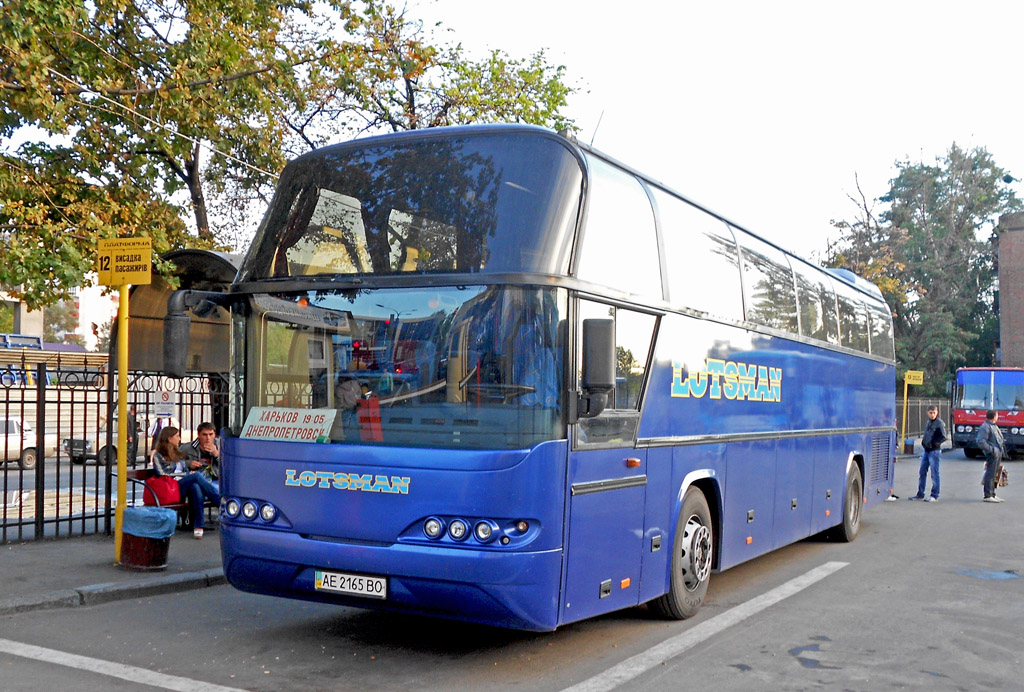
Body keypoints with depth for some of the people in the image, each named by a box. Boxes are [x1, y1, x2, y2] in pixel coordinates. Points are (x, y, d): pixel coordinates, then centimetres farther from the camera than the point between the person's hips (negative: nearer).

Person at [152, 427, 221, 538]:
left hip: (185, 485, 5)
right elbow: (163, 475, -4)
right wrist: (185, 475, -7)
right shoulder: (158, 456, 9)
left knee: (196, 487, -35)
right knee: (197, 476, -31)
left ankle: (198, 526, -45)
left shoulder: (178, 453, 29)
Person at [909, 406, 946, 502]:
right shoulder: (929, 422, 14)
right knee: (922, 473, 10)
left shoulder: (939, 423, -10)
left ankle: (934, 495, 5)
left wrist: (933, 443, -16)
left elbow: (943, 437, -15)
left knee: (934, 474, -2)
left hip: (934, 451, -8)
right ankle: (920, 494, 17)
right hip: (926, 451, 8)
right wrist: (924, 438, 10)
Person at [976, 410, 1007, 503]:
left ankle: (992, 494, 21)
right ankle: (988, 496, -6)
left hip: (998, 454, 10)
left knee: (994, 474, 14)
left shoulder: (994, 426, 19)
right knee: (990, 475, -8)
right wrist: (990, 450, -19)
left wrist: (1001, 451, 18)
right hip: (992, 454, -10)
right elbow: (980, 441, -22)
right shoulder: (985, 427, -14)